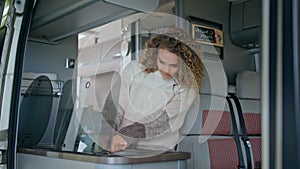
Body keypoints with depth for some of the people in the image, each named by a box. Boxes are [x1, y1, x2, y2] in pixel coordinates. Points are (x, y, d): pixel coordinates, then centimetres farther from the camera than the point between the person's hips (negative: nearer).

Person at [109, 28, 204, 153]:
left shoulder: (187, 89, -2)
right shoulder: (134, 70, 5)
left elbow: (164, 122, -14)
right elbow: (118, 109, 4)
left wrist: (126, 135, -27)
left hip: (158, 152, -2)